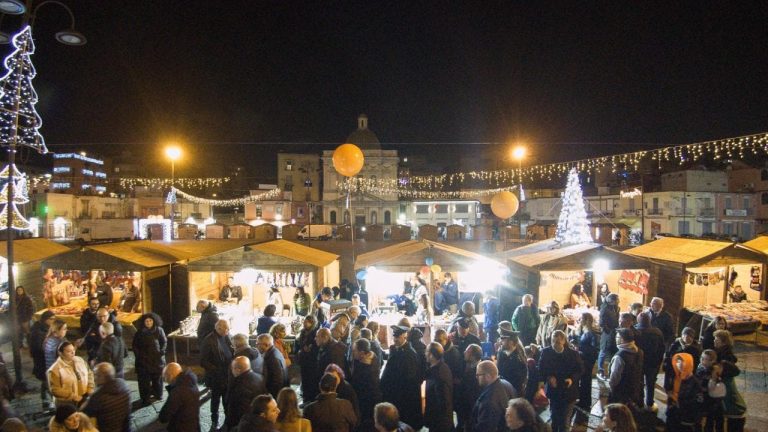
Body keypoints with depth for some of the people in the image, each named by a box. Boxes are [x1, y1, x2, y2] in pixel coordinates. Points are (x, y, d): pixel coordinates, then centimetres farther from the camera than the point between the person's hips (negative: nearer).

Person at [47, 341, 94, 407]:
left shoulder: (80, 360, 1)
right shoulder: (55, 370, -16)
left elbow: (89, 375, 10)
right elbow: (55, 390, -17)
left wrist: (90, 391, -1)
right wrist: (73, 396, -19)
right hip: (66, 404, -5)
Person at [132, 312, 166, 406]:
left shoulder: (159, 330, -2)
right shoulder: (140, 332, 0)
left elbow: (164, 342, 3)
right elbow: (135, 345, 7)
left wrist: (162, 352, -7)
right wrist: (138, 355, -3)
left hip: (157, 359, 0)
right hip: (144, 359, 0)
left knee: (157, 377, 12)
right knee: (144, 379, -2)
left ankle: (158, 394, 27)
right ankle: (146, 398, 5)